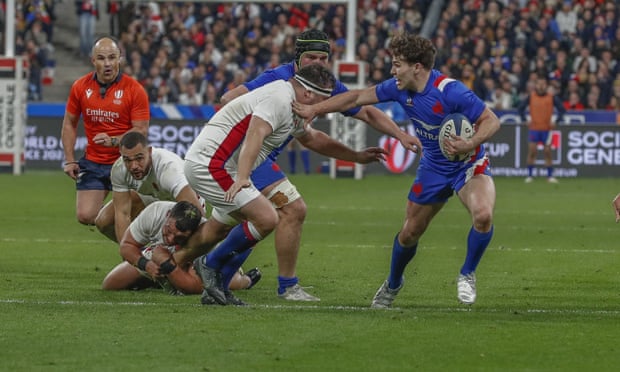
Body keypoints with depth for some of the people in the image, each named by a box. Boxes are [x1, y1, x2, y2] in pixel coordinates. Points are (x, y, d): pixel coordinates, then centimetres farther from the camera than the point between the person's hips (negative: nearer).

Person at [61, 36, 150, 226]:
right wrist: (69, 160, 3)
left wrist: (113, 141, -26)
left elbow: (141, 130, -11)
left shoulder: (134, 89, -10)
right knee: (85, 216, -7)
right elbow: (69, 124, 11)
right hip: (92, 162, 3)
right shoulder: (80, 87, 0)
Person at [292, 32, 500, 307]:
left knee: (483, 214, -32)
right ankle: (393, 284, 39)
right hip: (433, 168, 6)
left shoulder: (450, 92, -29)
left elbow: (492, 120, -24)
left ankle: (467, 275, -8)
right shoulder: (400, 88, -9)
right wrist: (314, 109, 2)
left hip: (468, 164, -6)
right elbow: (359, 97, 3)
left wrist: (470, 144, -41)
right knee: (409, 233, 10)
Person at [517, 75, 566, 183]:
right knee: (532, 151, -6)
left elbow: (562, 109, 2)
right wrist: (525, 120, 0)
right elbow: (521, 108, 10)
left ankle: (550, 176, 6)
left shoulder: (551, 97, -1)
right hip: (534, 128, 1)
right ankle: (530, 175, 1)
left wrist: (556, 121, -7)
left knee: (547, 152, 0)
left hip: (546, 128, -1)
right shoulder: (531, 97, 2)